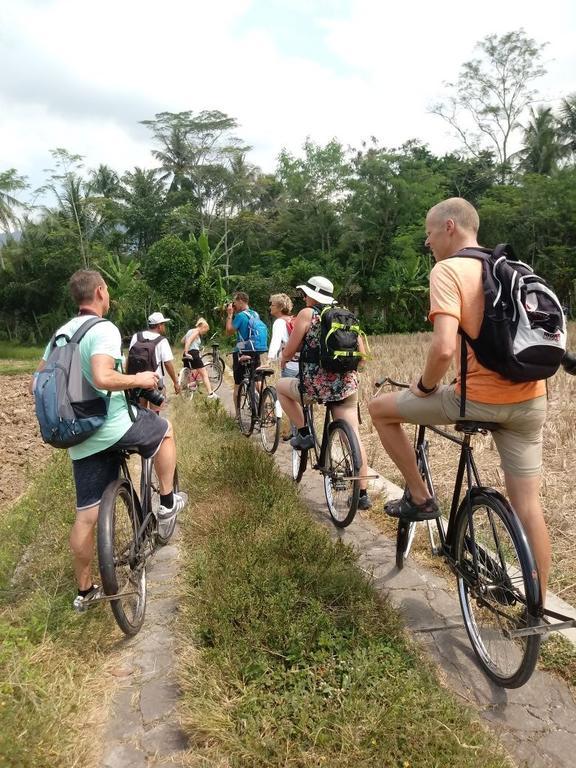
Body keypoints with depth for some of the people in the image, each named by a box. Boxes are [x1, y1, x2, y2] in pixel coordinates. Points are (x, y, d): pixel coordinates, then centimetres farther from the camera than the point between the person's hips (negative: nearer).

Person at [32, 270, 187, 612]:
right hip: (115, 426, -7)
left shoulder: (61, 333, 13)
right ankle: (167, 503, 27)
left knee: (86, 516, 14)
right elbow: (103, 378, -29)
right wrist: (140, 379, -13)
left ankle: (85, 590, 26)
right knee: (166, 429, 23)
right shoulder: (104, 328, -13)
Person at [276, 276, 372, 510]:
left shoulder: (307, 314, -2)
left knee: (281, 386, 25)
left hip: (317, 385, -4)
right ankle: (363, 494, 11)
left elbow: (288, 352, -1)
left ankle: (304, 434, 19)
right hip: (347, 384, 5)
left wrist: (283, 360, 22)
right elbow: (361, 355, 15)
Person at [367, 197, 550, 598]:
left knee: (380, 408, 12)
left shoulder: (447, 269, -9)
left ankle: (419, 498, 19)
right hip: (531, 400, 7)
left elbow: (444, 348, -23)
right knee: (528, 504, 13)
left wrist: (425, 386, -5)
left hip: (481, 398, -7)